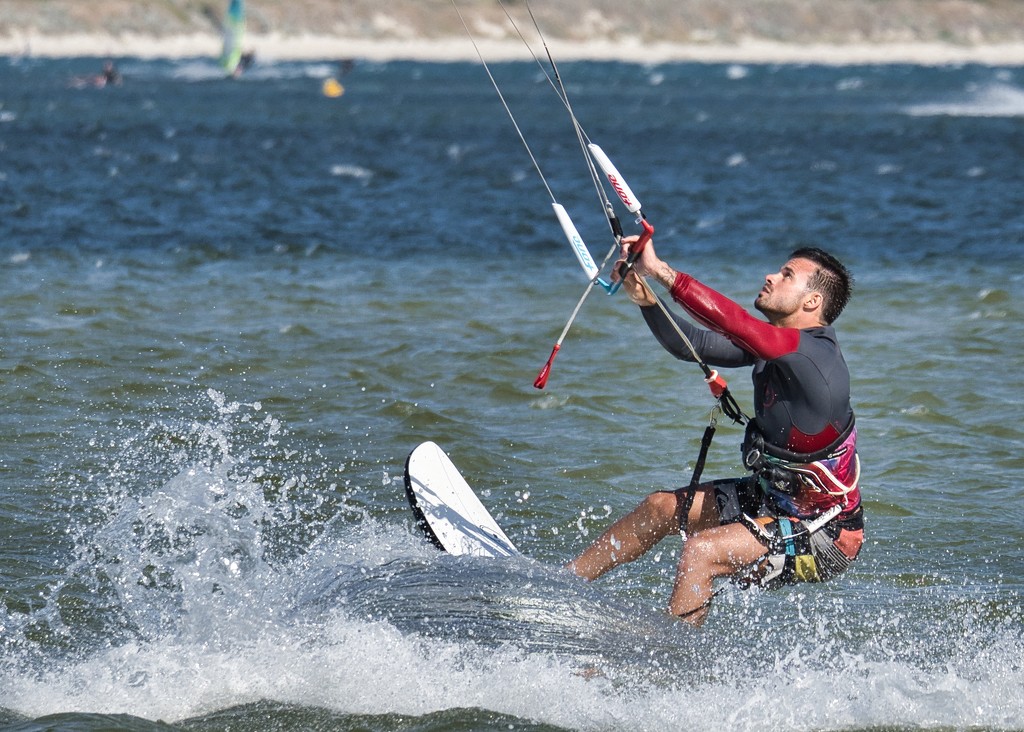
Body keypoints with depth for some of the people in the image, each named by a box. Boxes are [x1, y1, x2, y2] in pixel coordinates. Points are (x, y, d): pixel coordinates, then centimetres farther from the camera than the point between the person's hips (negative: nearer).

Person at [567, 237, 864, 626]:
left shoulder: (812, 353, -27)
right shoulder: (776, 343, 2)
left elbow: (730, 321, -38)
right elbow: (693, 345, 3)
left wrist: (660, 270, -36)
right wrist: (645, 298, -14)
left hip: (822, 535, -10)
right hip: (776, 497, 10)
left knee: (700, 551, -25)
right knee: (660, 507, 15)